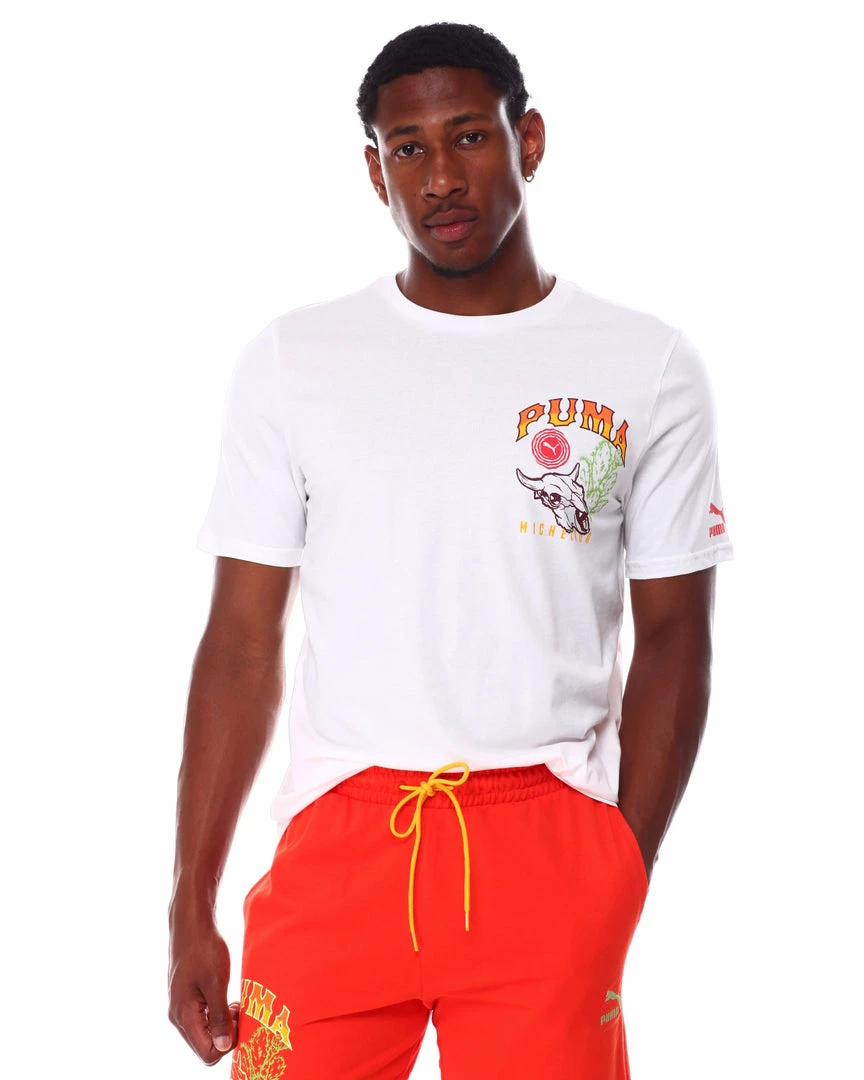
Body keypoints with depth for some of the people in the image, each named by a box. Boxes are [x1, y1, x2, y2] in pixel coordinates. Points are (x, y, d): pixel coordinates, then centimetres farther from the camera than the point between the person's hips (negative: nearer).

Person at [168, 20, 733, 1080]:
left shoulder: (647, 370, 3)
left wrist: (625, 883, -2)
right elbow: (241, 642, 4)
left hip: (553, 846, 0)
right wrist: (191, 912, 1)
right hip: (338, 840, 1)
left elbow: (672, 640, 6)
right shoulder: (290, 361, 5)